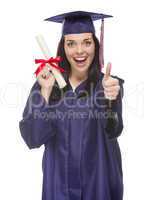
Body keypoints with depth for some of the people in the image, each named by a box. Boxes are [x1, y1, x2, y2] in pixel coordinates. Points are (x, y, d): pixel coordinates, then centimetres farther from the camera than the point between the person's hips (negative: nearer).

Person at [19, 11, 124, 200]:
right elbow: (32, 139, -14)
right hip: (59, 181, 1)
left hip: (98, 180, 0)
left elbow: (112, 131, -25)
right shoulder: (45, 83, -6)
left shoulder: (109, 84, -8)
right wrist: (46, 92, -25)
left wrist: (110, 98, -44)